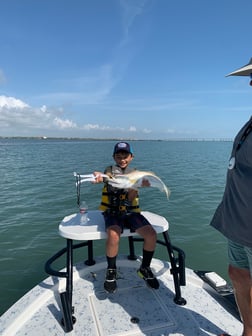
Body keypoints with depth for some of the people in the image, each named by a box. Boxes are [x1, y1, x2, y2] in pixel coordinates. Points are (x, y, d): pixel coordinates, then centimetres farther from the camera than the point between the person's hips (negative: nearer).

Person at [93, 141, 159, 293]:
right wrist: (99, 177, -43)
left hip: (131, 211, 3)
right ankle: (111, 270, -2)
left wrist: (135, 186, -20)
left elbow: (131, 200, 0)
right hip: (113, 212, -2)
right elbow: (107, 178, -21)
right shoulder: (110, 170, 5)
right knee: (113, 236, -32)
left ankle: (145, 269, 8)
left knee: (151, 234, -19)